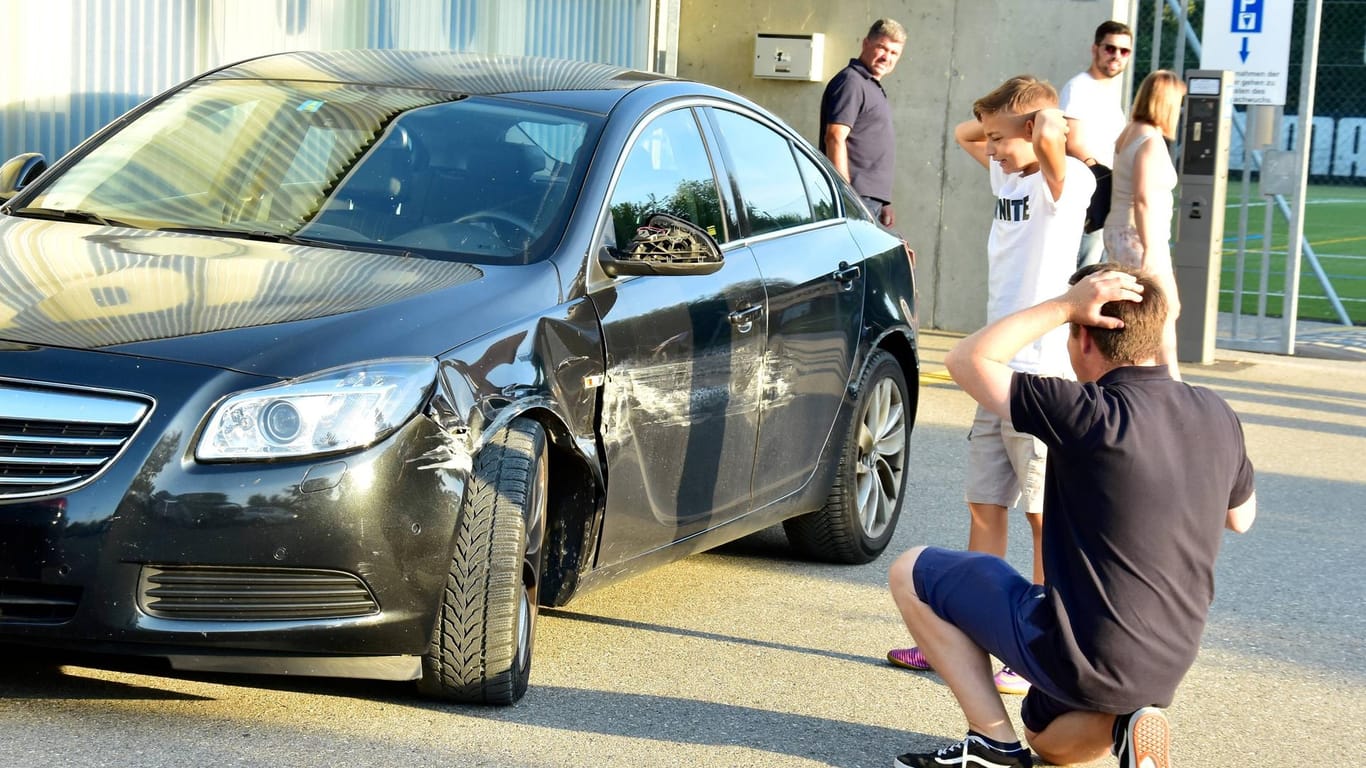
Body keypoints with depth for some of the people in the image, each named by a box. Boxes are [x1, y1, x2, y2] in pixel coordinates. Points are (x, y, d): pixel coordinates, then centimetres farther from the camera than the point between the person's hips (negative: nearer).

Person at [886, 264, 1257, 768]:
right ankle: (1123, 720, 3)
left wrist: (1064, 306, -13)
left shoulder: (1090, 416, -22)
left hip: (1079, 656, -7)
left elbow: (968, 360, -13)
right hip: (1168, 666, 7)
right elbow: (1241, 516, 17)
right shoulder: (1216, 415, -1)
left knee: (912, 573, 9)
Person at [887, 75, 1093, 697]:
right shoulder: (1006, 176, 14)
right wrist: (998, 120, 12)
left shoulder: (1064, 181, -11)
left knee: (1046, 516, -3)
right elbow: (964, 134, 31)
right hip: (996, 371, 8)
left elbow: (1050, 134, -34)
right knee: (985, 506, 12)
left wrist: (1043, 124, -12)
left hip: (1041, 372, -8)